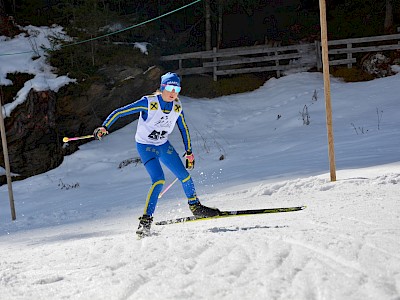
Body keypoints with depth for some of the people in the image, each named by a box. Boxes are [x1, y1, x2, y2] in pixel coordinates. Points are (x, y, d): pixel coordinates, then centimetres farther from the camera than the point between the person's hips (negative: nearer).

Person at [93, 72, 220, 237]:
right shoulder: (148, 103, -22)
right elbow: (120, 112, -20)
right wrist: (104, 127, -32)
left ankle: (195, 207, 31)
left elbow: (184, 129, 11)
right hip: (145, 146, -6)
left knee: (185, 175, 6)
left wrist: (189, 152, 13)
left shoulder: (177, 107, -5)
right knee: (159, 180, -23)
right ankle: (146, 220, -20)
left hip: (163, 145, 6)